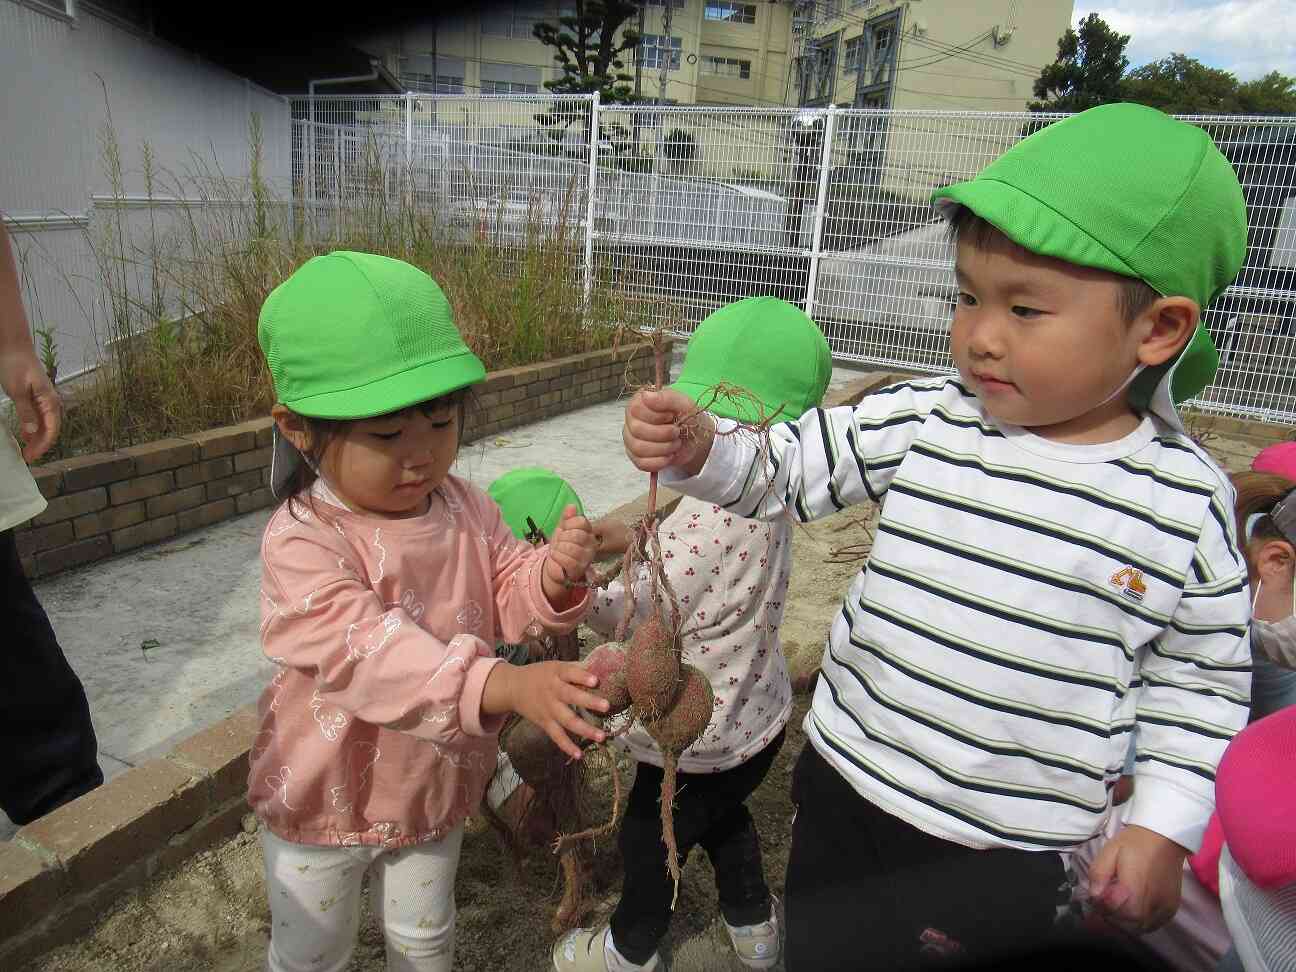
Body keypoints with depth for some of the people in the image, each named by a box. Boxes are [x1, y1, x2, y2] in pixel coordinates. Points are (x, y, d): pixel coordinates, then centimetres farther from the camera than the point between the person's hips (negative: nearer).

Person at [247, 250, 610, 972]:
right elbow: (370, 652, -41)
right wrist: (505, 686, -54)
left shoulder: (465, 508, -11)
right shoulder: (302, 541, -30)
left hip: (438, 786, 4)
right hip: (324, 804, -4)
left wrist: (555, 574, -32)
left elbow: (510, 597, -7)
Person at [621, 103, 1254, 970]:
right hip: (845, 785, 3)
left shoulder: (1187, 501, -9)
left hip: (1009, 851, -2)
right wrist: (695, 447, -26)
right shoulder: (926, 422, -9)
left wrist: (1163, 828, -1)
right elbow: (782, 468, -7)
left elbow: (1200, 677, 2)